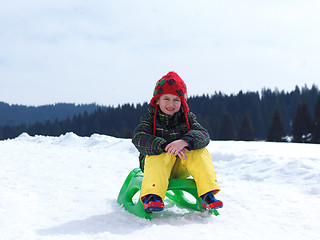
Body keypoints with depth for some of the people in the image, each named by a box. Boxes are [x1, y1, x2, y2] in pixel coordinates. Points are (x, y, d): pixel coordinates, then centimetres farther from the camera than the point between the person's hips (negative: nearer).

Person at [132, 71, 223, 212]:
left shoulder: (187, 117, 2)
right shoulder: (150, 117, -4)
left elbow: (203, 135, -16)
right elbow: (138, 138, -22)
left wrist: (184, 141, -39)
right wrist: (165, 146, -38)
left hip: (180, 168, 2)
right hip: (155, 164, -2)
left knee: (200, 151, -23)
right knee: (162, 154, -34)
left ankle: (207, 195, -25)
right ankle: (151, 196, -45)